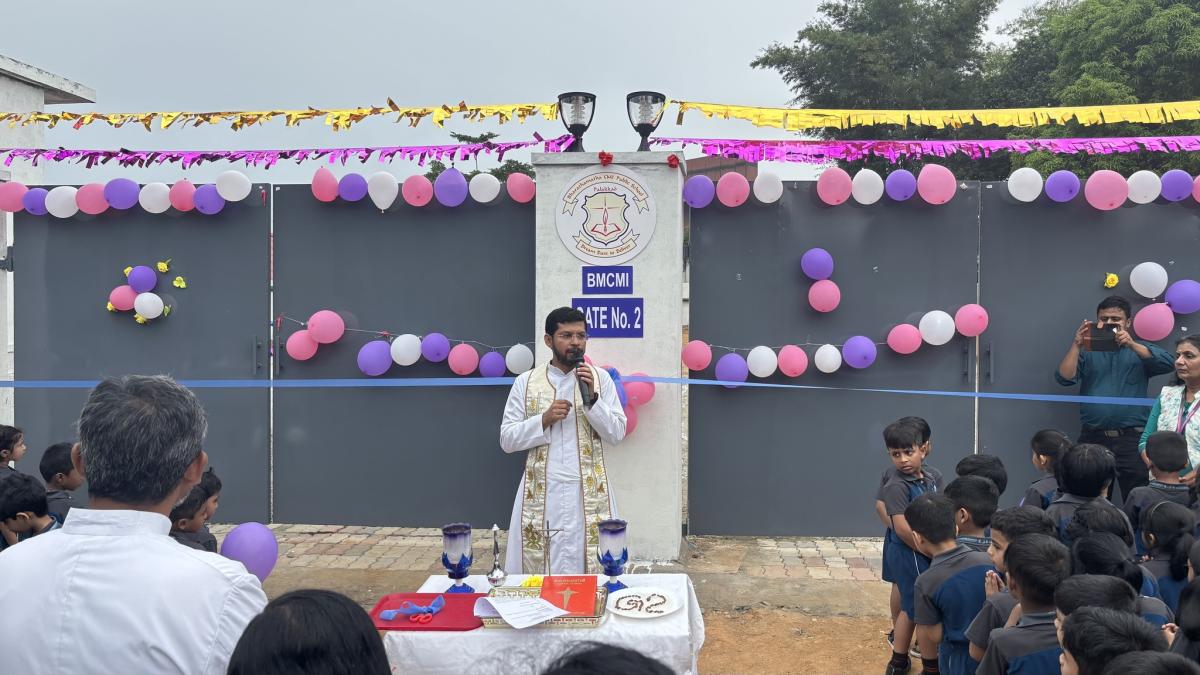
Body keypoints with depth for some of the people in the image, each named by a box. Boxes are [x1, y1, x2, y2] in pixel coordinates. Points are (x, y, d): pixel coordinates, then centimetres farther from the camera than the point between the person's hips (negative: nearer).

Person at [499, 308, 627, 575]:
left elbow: (616, 434, -1)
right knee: (537, 569, 2)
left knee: (592, 569, 1)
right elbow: (507, 439, 1)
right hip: (541, 492, 0)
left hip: (589, 491, 0)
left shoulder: (600, 378, 3)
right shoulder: (525, 382, 3)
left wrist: (592, 397, -14)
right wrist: (544, 419, -13)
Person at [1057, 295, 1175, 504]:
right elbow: (1065, 378, -2)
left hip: (1131, 439, 0)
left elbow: (1167, 364, -6)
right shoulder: (1087, 351, 12)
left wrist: (1131, 344, -16)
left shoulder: (1141, 350, 13)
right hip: (1093, 439, 1)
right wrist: (1076, 344, -10)